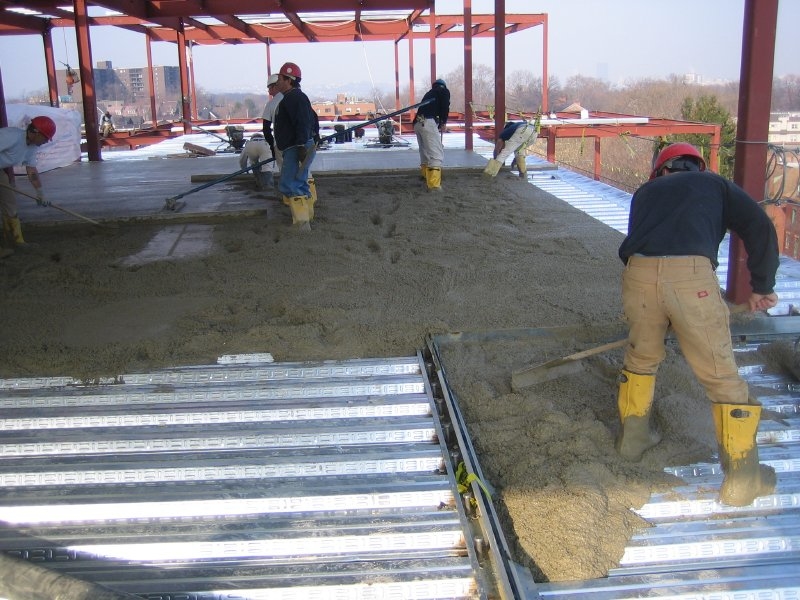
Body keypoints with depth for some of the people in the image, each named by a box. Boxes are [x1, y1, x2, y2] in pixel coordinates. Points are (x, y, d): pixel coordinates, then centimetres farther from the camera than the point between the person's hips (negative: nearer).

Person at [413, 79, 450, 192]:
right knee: (436, 154, -9)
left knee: (425, 153, 21)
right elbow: (445, 106, -3)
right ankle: (434, 185, -18)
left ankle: (427, 179, 31)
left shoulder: (429, 93, 34)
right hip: (428, 123, -7)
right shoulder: (444, 91, 14)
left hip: (417, 123, 8)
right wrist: (443, 122, 8)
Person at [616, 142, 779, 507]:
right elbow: (759, 228, 13)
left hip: (638, 274, 3)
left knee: (641, 357, 26)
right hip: (692, 276, -2)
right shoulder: (715, 184, 25)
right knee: (721, 376, 7)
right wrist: (762, 286, 20)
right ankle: (742, 478, 13)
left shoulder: (646, 192, 32)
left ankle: (633, 437, 39)